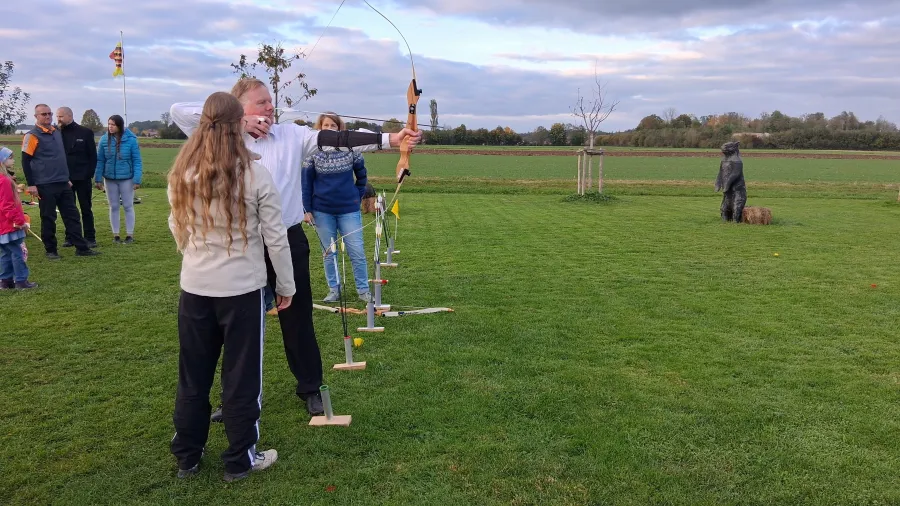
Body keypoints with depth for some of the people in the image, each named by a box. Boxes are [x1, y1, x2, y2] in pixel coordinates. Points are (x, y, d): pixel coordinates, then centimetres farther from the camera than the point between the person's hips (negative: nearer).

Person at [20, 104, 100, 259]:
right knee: (48, 218, 2)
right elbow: (25, 161, -9)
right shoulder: (32, 136, -8)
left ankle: (82, 248, 9)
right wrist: (31, 184, -12)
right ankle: (51, 250, 12)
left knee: (72, 215, 6)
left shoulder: (57, 132, 14)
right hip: (45, 185, -7)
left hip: (63, 183, 7)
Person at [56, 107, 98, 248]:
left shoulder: (86, 132, -1)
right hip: (64, 179, 2)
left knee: (86, 209, 5)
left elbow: (93, 156, -1)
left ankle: (90, 238, 11)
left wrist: (89, 174, -8)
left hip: (82, 178, -2)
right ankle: (70, 238, 14)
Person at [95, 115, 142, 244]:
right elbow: (100, 160, 1)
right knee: (113, 207, 11)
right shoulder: (104, 140, -3)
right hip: (110, 179, 3)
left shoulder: (131, 140, -10)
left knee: (128, 206, 5)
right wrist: (98, 179, -1)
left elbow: (137, 161, -9)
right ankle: (115, 234, 20)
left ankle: (130, 234, 14)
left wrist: (137, 179, -13)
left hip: (126, 179, -3)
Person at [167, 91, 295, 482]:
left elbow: (177, 229, 10)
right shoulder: (254, 174, -13)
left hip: (194, 287, 4)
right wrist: (286, 284, 3)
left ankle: (186, 457, 30)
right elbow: (275, 238, -8)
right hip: (242, 289, -3)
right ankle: (240, 460, 21)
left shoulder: (181, 173, -2)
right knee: (241, 375, 9)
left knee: (193, 374, 16)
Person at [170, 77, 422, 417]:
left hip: (288, 241, 0)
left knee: (297, 319, 11)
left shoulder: (292, 135, -1)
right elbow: (178, 110, -5)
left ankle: (310, 388, 29)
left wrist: (391, 138, -21)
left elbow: (339, 139, -10)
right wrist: (236, 123, -11)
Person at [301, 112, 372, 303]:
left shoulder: (350, 149, -2)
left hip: (349, 210, 0)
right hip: (322, 211, 1)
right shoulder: (313, 152, -2)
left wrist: (358, 196, 7)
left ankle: (363, 290, 12)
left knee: (357, 252, 0)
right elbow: (306, 182, 0)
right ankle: (334, 290, 20)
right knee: (329, 252, 9)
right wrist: (307, 210, -3)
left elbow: (361, 175, 11)